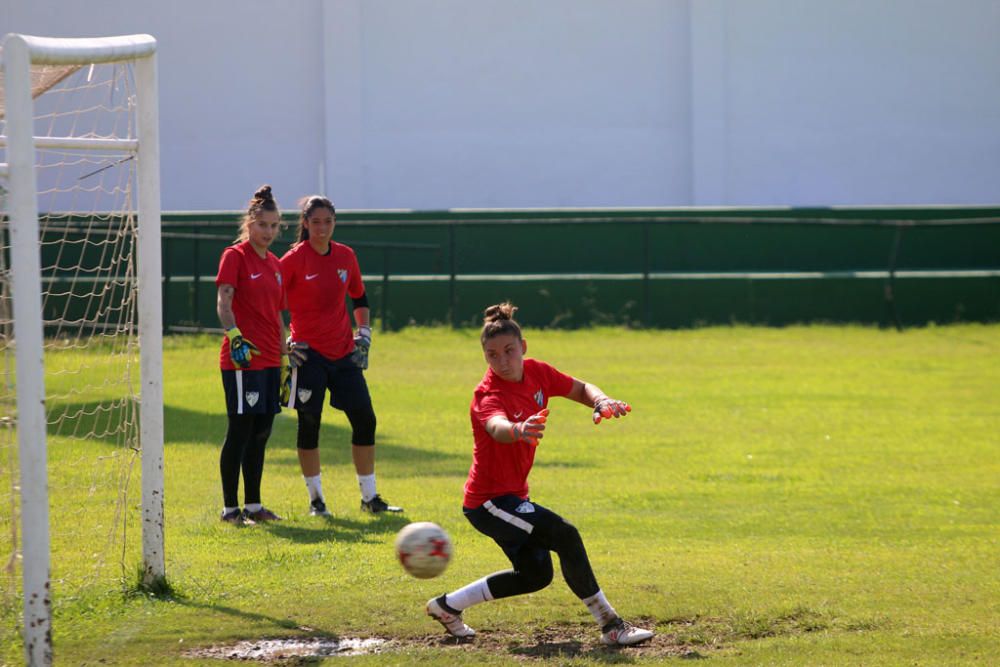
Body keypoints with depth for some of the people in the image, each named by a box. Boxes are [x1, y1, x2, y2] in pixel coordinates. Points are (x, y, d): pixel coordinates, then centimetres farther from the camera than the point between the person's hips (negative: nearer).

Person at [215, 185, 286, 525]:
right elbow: (224, 302, -18)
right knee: (240, 430, -6)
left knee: (261, 432, 10)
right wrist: (234, 337, -33)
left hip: (269, 360, 7)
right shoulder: (235, 256, -6)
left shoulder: (275, 264, 16)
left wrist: (285, 361, 20)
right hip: (242, 358, -7)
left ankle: (253, 506, 17)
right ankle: (230, 508, -2)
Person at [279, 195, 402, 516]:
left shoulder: (346, 256, 7)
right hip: (309, 353, -5)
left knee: (365, 420, 1)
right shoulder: (294, 260, -8)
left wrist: (364, 330, 12)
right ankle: (315, 499, 11)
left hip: (344, 353, 5)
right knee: (309, 423, -1)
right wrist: (281, 342, -9)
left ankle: (369, 497, 10)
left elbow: (359, 297, 22)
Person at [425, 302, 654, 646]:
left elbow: (581, 389, 8)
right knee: (565, 535, -24)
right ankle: (609, 625, -17)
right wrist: (518, 431, -73)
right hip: (488, 500, -9)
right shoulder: (488, 396, -26)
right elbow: (497, 427, -49)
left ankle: (447, 605, 31)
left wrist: (602, 401, -16)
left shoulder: (536, 372, -3)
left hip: (512, 495, 9)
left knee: (536, 573, 20)